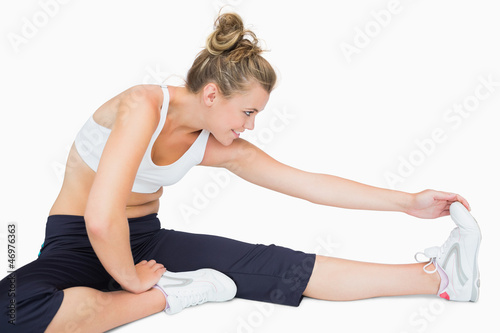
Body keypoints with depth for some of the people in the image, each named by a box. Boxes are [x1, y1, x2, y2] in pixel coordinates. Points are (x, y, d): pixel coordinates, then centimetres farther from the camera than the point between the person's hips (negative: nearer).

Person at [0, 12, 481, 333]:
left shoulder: (219, 148, -5)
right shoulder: (144, 107, -27)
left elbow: (308, 183, -2)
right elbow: (101, 219, -35)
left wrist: (409, 202, -1)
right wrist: (132, 279, -18)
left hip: (145, 239, 5)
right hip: (79, 243, -4)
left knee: (278, 267, -13)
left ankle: (440, 277, -13)